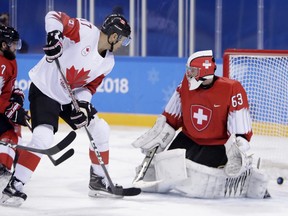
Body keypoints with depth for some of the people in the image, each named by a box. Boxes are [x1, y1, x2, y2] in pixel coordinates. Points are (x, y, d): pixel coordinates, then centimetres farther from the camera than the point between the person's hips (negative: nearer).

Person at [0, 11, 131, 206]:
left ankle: (99, 181, 24)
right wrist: (54, 36, -43)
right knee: (43, 138, -24)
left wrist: (83, 103, -14)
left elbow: (90, 85, 5)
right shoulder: (85, 31, -23)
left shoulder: (108, 62, 0)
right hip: (44, 90, -8)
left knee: (101, 130, 8)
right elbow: (54, 16, -25)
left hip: (71, 97, 8)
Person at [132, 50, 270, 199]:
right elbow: (171, 117, 9)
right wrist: (155, 136, 8)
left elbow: (240, 130, -21)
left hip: (218, 145, -5)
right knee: (167, 168, -10)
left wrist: (238, 151, -31)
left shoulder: (232, 89, -22)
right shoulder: (187, 84, -5)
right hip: (189, 140, 5)